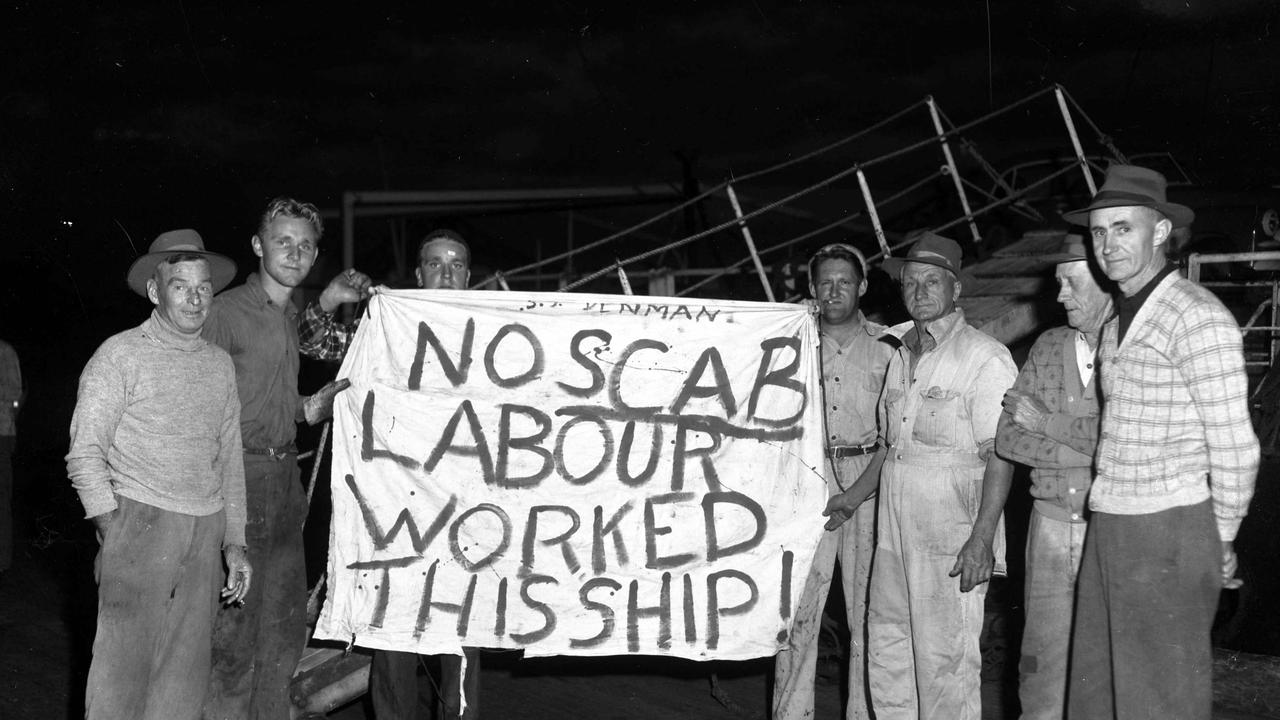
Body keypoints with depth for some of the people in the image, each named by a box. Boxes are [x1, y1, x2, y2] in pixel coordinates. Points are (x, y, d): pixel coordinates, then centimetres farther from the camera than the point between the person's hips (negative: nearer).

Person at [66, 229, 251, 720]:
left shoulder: (220, 364, 15)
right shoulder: (121, 356, -1)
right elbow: (85, 452, -3)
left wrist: (234, 542, 12)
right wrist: (113, 532, -11)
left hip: (206, 532, 5)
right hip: (140, 523, -5)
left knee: (185, 677, 5)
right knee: (124, 667, -7)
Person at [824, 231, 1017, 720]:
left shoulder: (985, 358, -8)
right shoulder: (901, 355, 16)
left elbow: (1000, 457, -13)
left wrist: (981, 538, -20)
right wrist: (854, 496, 23)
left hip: (952, 540, -7)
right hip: (893, 533, 8)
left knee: (945, 663, -3)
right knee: (887, 659, 12)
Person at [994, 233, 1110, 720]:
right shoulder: (1048, 346, 10)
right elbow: (1007, 438, 4)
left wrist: (1046, 423, -10)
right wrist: (1085, 448, -10)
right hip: (1050, 523, 4)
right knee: (1041, 664, 7)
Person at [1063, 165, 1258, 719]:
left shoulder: (1196, 317, -12)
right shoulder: (1117, 323, 16)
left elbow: (1235, 449, -13)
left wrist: (1219, 543, -3)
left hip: (1166, 533, -8)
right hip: (1107, 529, 8)